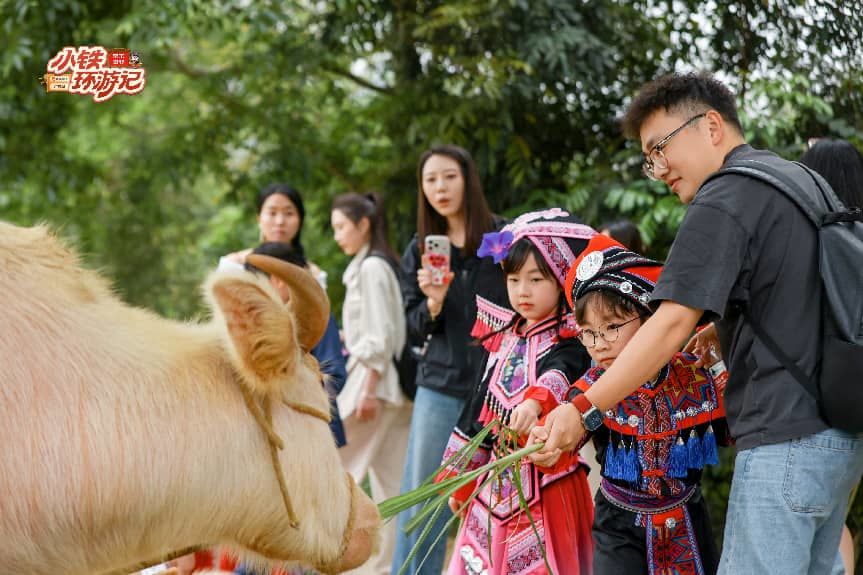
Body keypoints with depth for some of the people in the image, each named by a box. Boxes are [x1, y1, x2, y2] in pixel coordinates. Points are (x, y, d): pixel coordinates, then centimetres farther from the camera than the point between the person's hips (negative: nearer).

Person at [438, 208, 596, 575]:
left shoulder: (568, 341, -7)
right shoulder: (504, 339, 13)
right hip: (497, 478, 7)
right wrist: (460, 476, 20)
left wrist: (536, 402, -52)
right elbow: (481, 407, 18)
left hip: (547, 480, -6)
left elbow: (561, 374, -31)